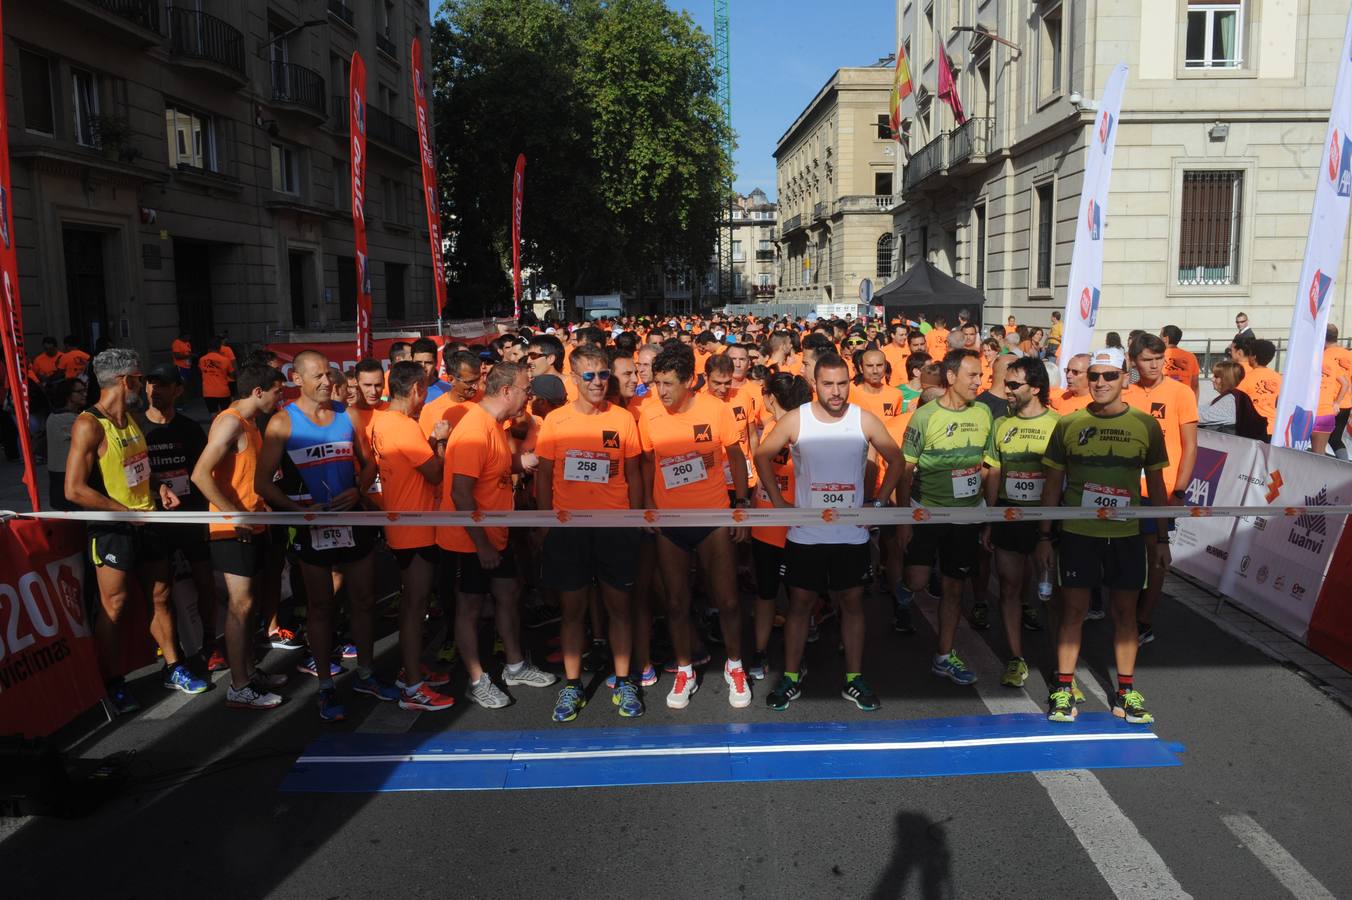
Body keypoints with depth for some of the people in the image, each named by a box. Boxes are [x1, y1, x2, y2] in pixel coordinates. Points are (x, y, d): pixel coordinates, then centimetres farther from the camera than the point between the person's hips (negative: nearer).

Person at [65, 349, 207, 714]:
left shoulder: (131, 418, 8)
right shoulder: (89, 425, -18)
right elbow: (75, 490, -22)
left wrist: (159, 487, 3)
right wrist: (128, 512, -19)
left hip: (147, 523, 8)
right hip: (113, 529, -8)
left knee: (161, 597, 15)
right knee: (113, 608, 4)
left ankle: (172, 670, 28)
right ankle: (114, 686, 18)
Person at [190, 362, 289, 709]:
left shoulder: (249, 423, 14)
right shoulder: (231, 422, -16)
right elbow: (200, 474, -24)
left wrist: (261, 505, 10)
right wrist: (235, 514, -22)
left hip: (251, 527, 10)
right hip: (233, 529, -10)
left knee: (247, 602, 15)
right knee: (241, 605, -5)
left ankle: (249, 671, 25)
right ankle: (239, 688, 2)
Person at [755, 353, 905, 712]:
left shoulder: (865, 420, -4)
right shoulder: (795, 419, -7)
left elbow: (896, 460, 7)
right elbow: (762, 456, 3)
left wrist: (878, 502, 0)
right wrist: (778, 502, -2)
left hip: (852, 534, 1)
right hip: (804, 533, -1)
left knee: (852, 603, 10)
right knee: (799, 603, 8)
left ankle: (854, 679, 23)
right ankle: (791, 678, 20)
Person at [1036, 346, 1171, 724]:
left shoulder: (1146, 424, 2)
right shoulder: (1068, 424, 0)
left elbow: (1156, 485, 8)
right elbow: (1053, 483, 4)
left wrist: (1162, 539, 6)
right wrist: (1044, 536, 1)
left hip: (1127, 535, 1)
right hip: (1077, 533, -1)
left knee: (1125, 611, 8)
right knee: (1073, 609, 3)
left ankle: (1126, 691, 20)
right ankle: (1063, 689, 13)